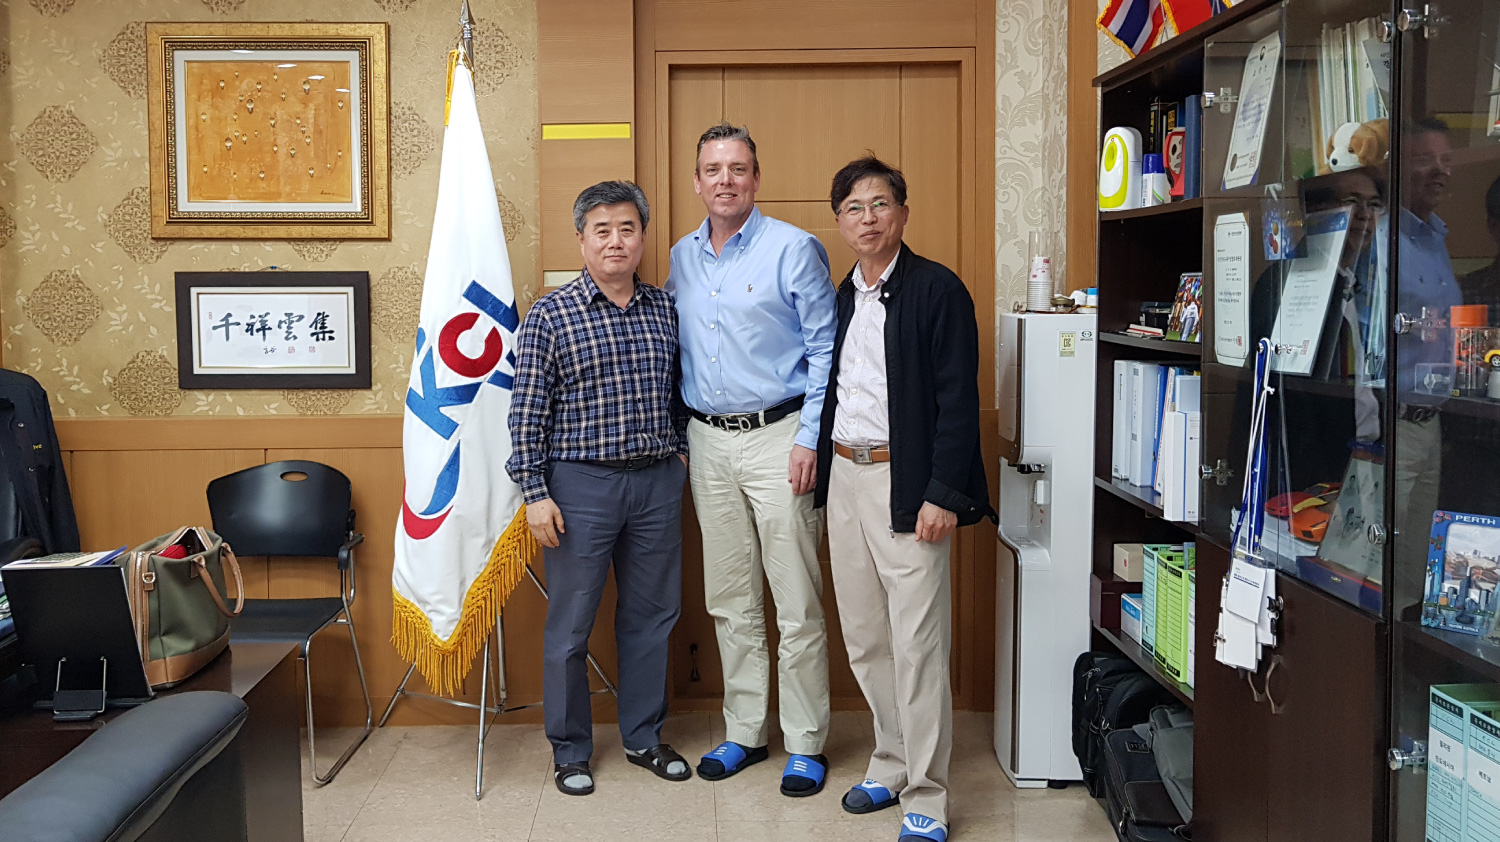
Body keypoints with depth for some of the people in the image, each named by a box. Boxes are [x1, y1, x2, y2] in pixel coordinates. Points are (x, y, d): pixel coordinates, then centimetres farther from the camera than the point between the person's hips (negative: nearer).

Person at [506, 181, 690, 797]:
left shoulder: (664, 309, 7)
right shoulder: (551, 315, -6)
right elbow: (527, 412, -7)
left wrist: (679, 450, 9)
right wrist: (535, 492, -10)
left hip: (658, 481, 4)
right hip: (582, 484, -4)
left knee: (652, 614, 13)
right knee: (570, 624, 5)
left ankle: (643, 736, 29)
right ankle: (570, 750, 21)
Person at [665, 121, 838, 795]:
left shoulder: (793, 249, -5)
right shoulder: (682, 258, 12)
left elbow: (825, 351, -7)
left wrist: (809, 441, -13)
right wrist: (679, 436, 13)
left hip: (776, 437, -5)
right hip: (708, 443, 6)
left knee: (797, 607, -1)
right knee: (730, 602, 12)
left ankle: (805, 745, 11)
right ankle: (744, 733, 25)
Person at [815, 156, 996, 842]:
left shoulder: (937, 291, -7)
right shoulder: (841, 297, 14)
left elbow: (958, 399, -12)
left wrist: (943, 495, -17)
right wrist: (824, 468, 12)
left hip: (905, 483, -7)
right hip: (844, 477, 7)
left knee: (917, 646, -5)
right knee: (865, 641, 14)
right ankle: (891, 765, 30)